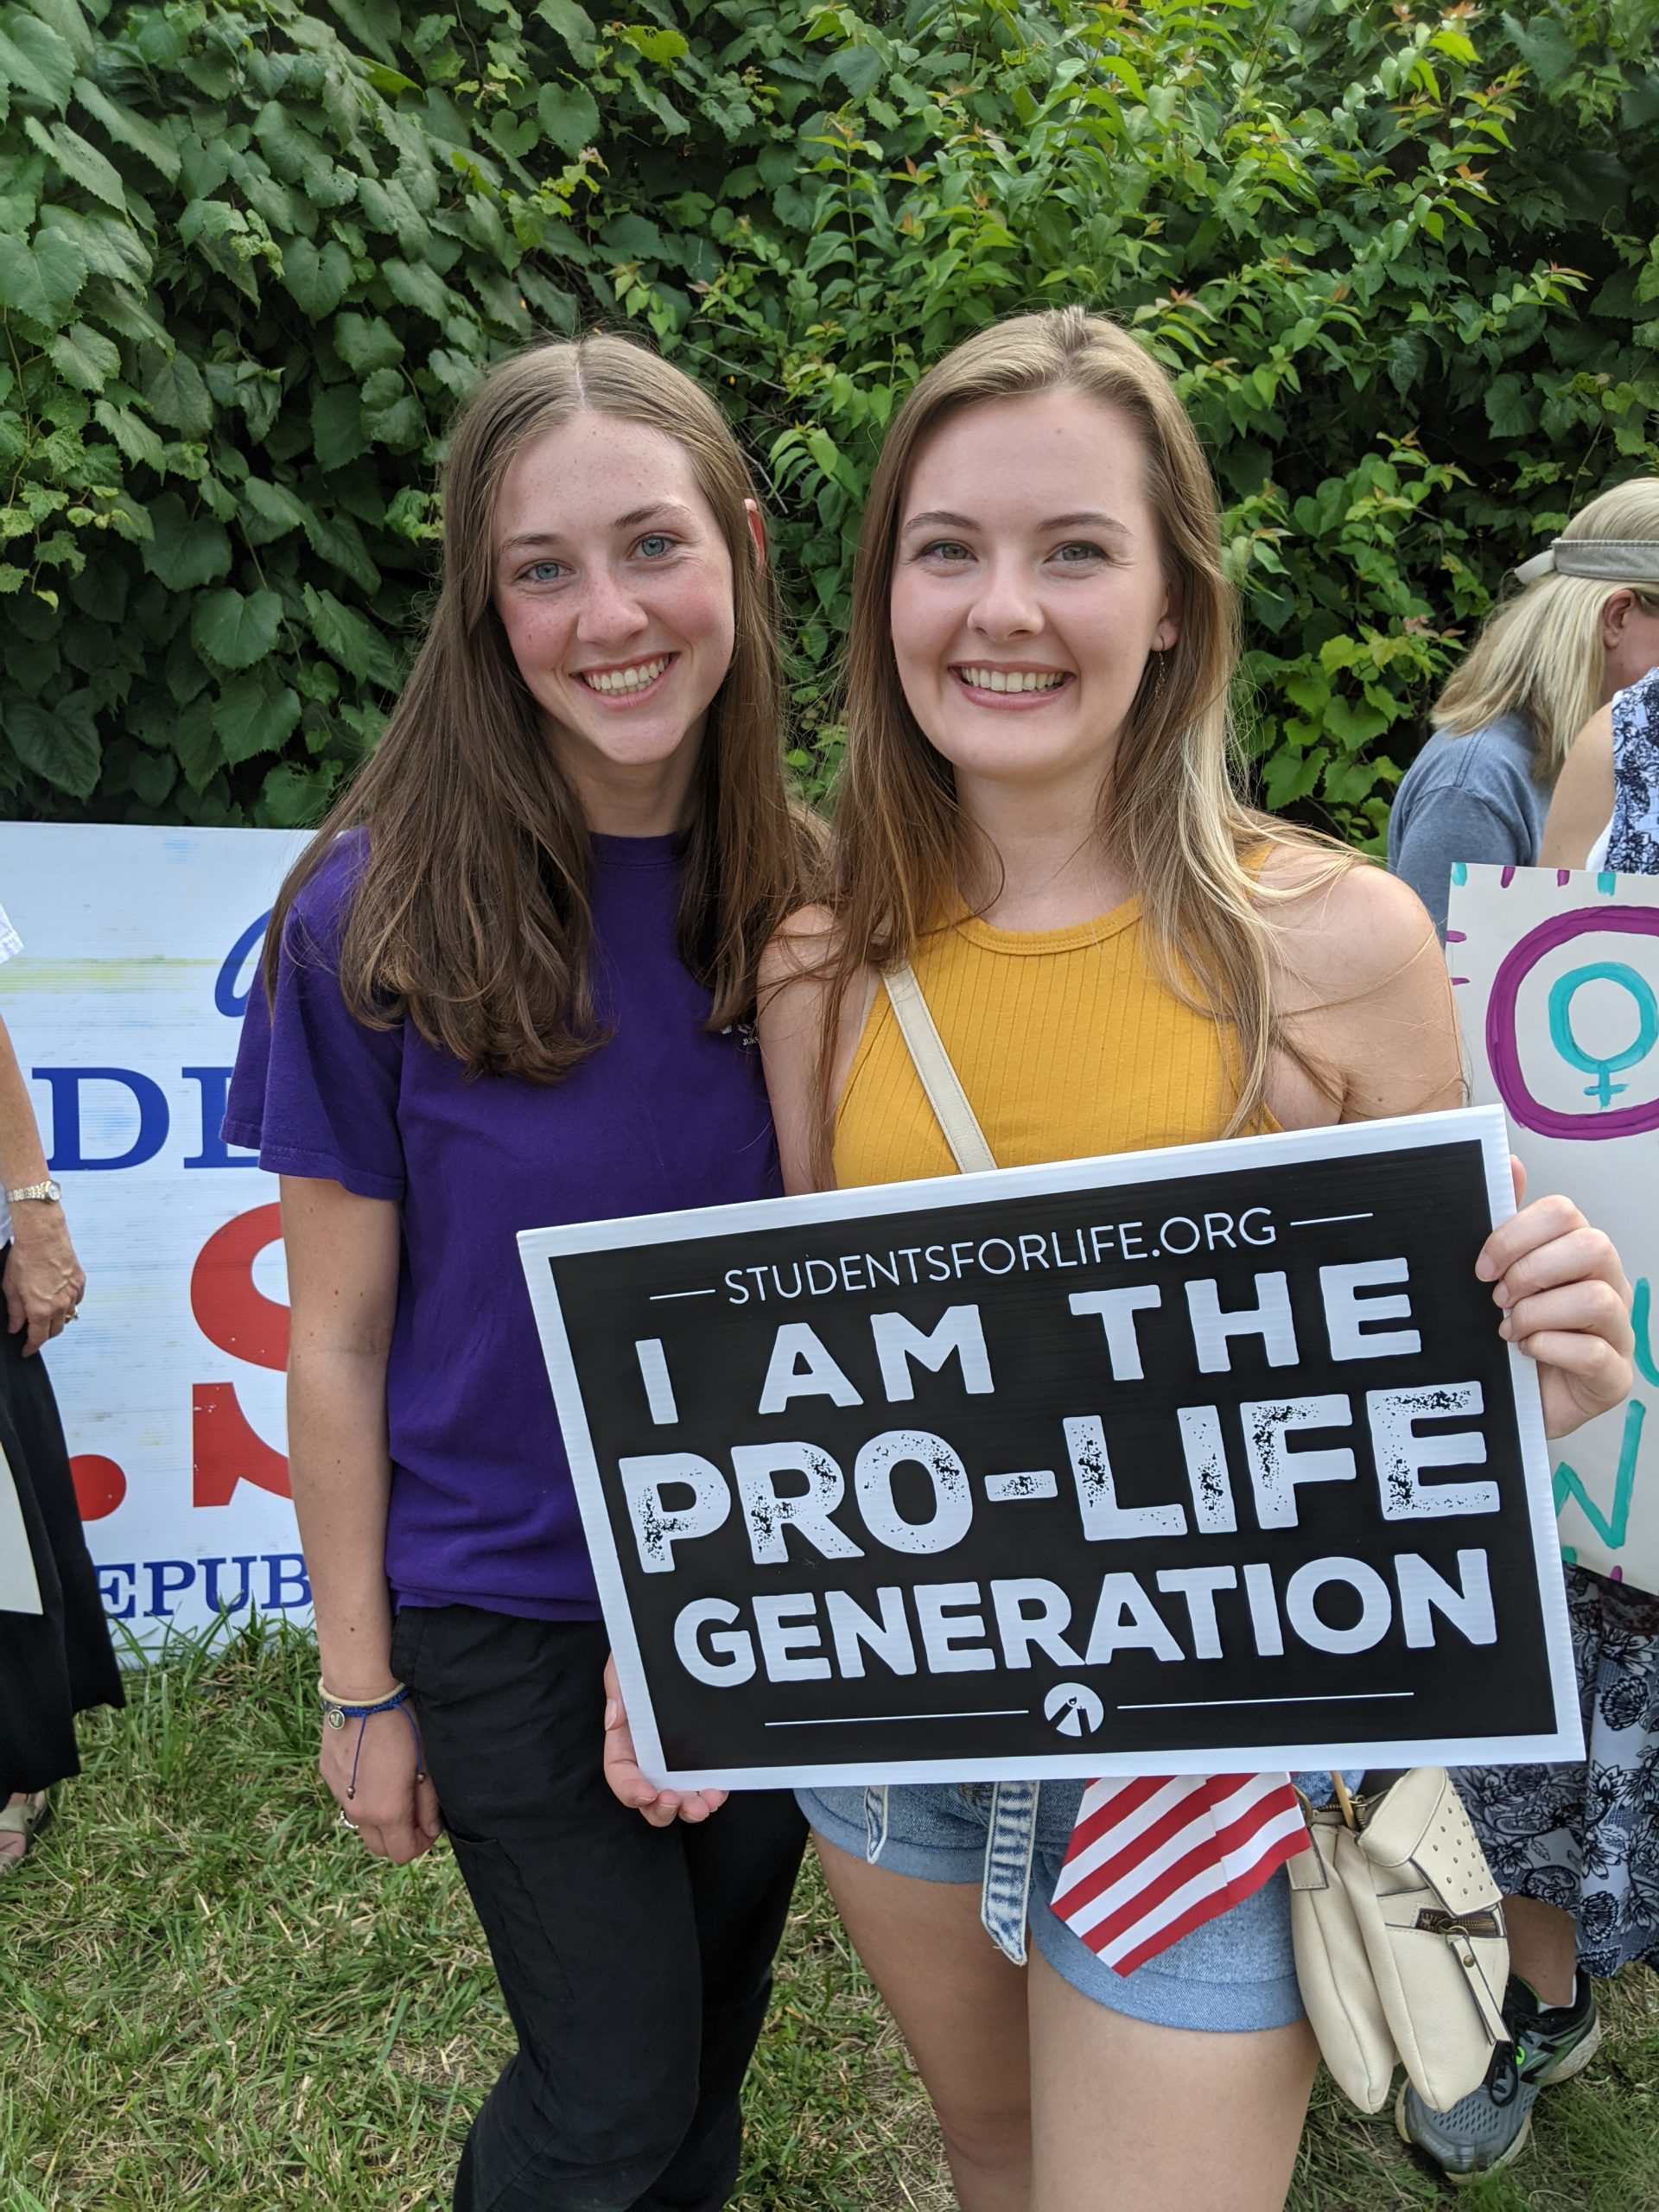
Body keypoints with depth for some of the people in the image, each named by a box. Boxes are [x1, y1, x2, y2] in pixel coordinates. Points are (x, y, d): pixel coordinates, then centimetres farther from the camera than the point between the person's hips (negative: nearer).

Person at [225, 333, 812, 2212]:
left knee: (718, 2026, 22)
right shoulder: (376, 918, -17)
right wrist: (360, 1683, -5)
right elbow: (339, 1340, -10)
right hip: (507, 1612, -3)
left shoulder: (800, 898, -6)